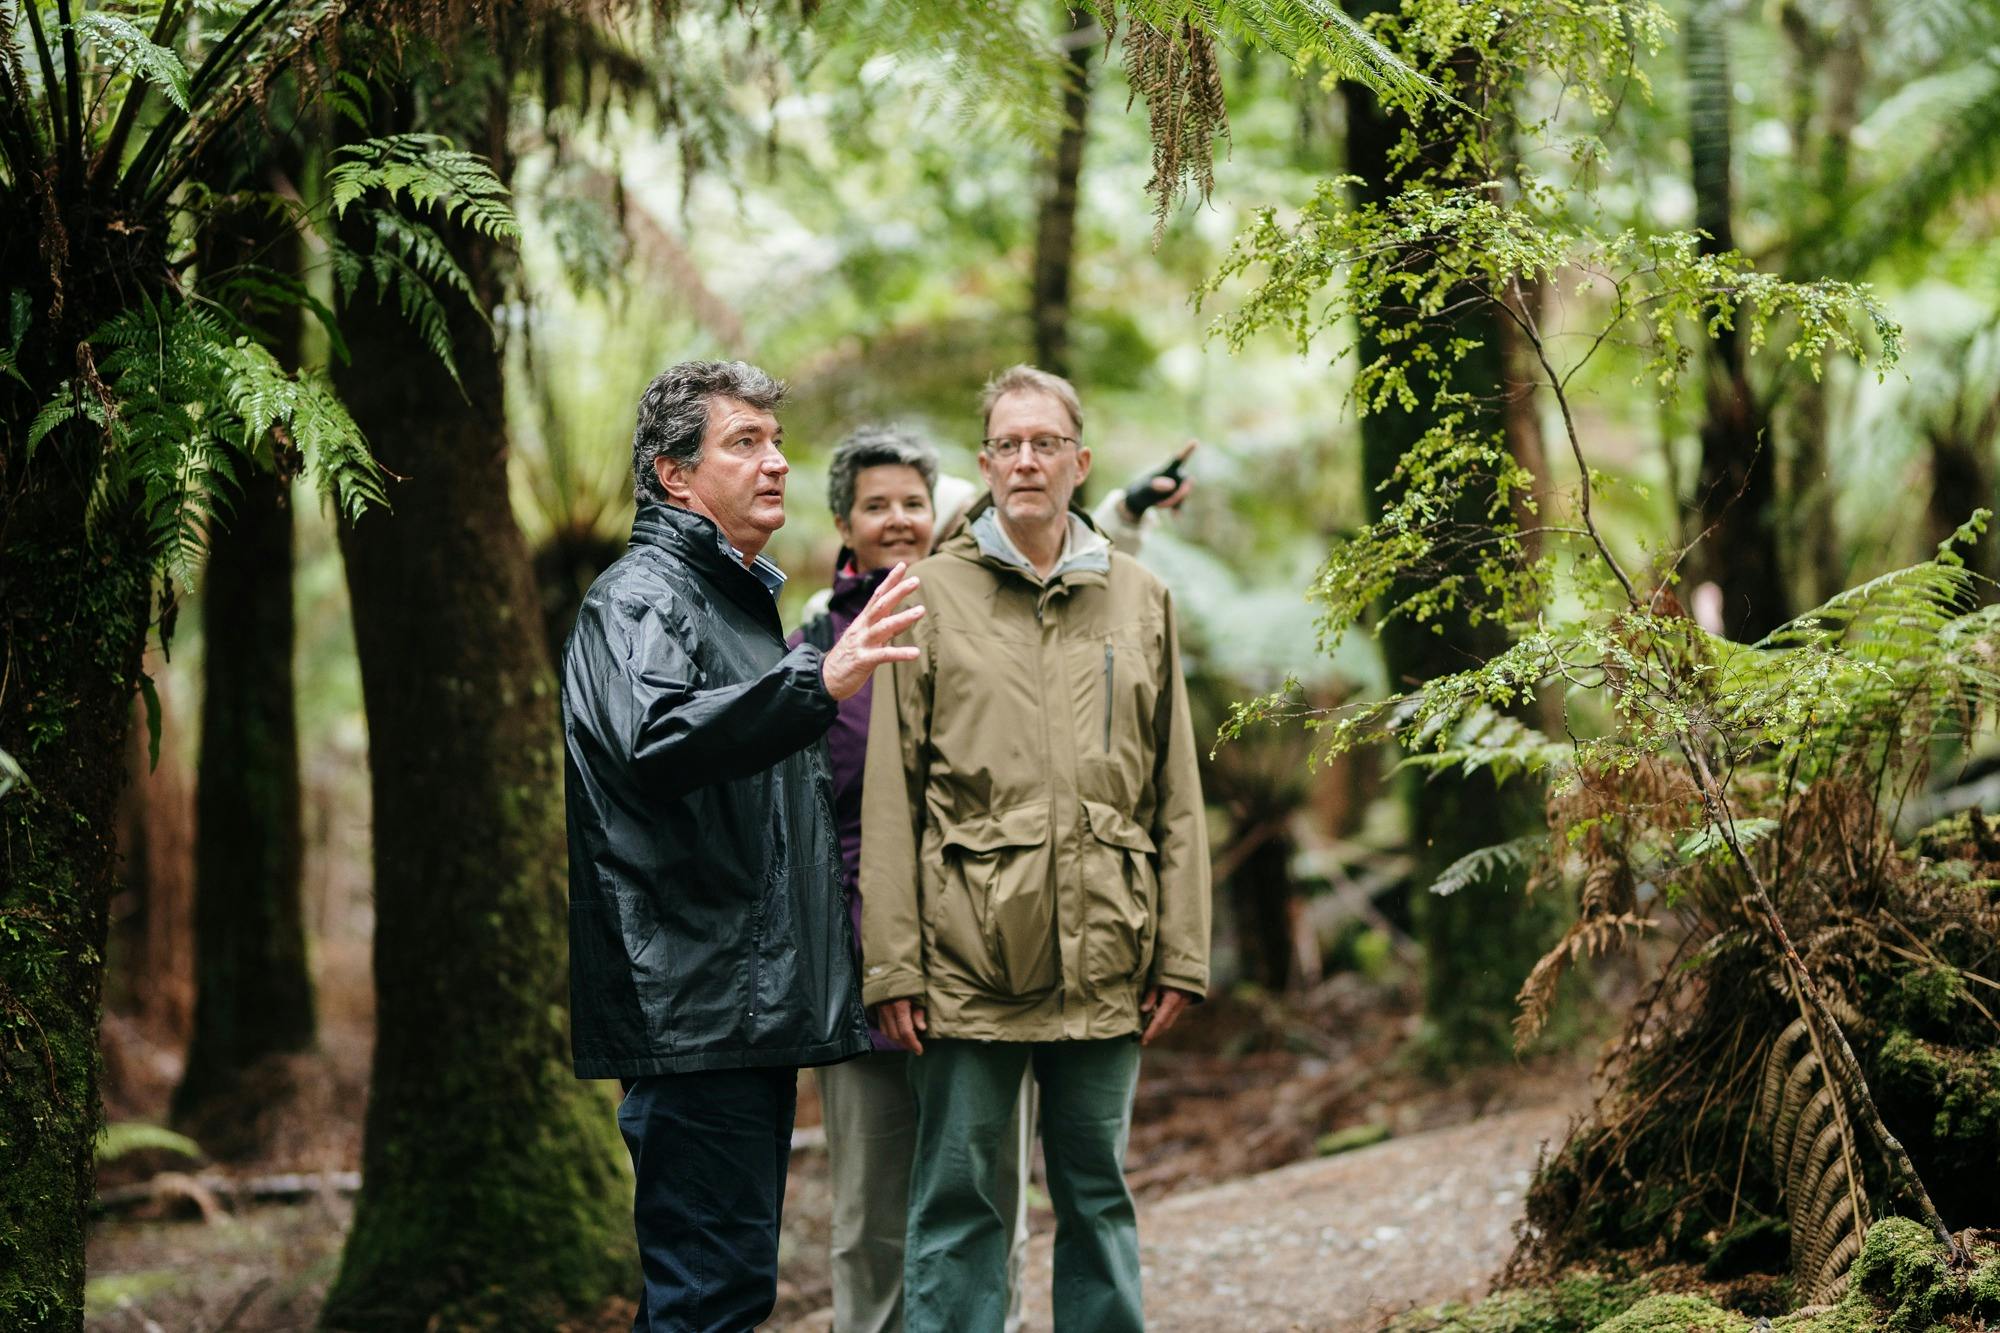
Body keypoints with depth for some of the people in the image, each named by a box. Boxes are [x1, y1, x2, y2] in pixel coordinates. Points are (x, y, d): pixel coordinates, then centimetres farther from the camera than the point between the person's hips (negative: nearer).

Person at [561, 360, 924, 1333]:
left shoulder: (746, 599, 23)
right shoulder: (639, 598, -9)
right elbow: (658, 742, -31)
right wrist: (816, 683, -41)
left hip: (758, 1009, 10)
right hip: (693, 1014, -10)